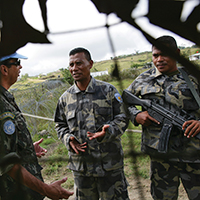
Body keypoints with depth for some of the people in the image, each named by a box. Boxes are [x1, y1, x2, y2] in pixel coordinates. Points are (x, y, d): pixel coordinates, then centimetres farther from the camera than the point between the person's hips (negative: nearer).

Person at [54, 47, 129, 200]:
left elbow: (122, 118, -1)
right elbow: (60, 125, 14)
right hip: (80, 166, 3)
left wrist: (107, 131, -20)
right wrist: (68, 139, -6)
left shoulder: (108, 90, -3)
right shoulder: (65, 98, 4)